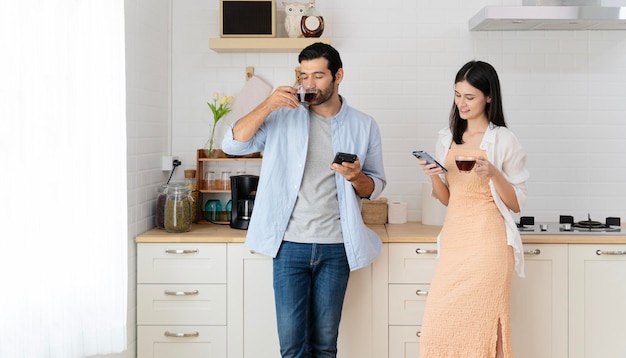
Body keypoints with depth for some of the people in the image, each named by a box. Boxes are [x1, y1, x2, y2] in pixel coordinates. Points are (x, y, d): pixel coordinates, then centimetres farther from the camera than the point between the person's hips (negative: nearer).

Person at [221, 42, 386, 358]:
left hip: (335, 248, 1)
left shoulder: (363, 126, 5)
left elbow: (375, 186, 10)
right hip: (290, 246, -1)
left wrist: (356, 178, -13)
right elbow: (232, 144, -5)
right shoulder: (282, 117, 3)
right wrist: (267, 105, -16)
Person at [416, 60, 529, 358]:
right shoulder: (447, 138, 11)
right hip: (454, 239, 5)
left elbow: (516, 204, -3)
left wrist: (493, 173, -19)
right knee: (440, 323, 2)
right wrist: (433, 176, -4)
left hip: (487, 242, -5)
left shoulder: (504, 140, -4)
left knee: (480, 325, 0)